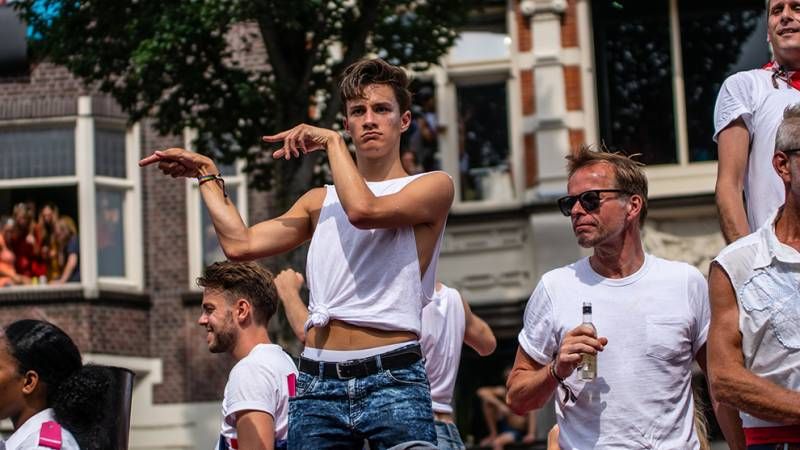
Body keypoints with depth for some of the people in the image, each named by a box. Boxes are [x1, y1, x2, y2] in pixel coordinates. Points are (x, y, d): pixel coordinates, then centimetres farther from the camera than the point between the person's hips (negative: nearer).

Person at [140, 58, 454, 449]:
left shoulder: (433, 186, 5)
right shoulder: (320, 201, 20)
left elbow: (364, 210, -15)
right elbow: (240, 244, 9)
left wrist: (332, 141, -3)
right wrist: (207, 175, 16)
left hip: (392, 379, -4)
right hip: (317, 383, 4)